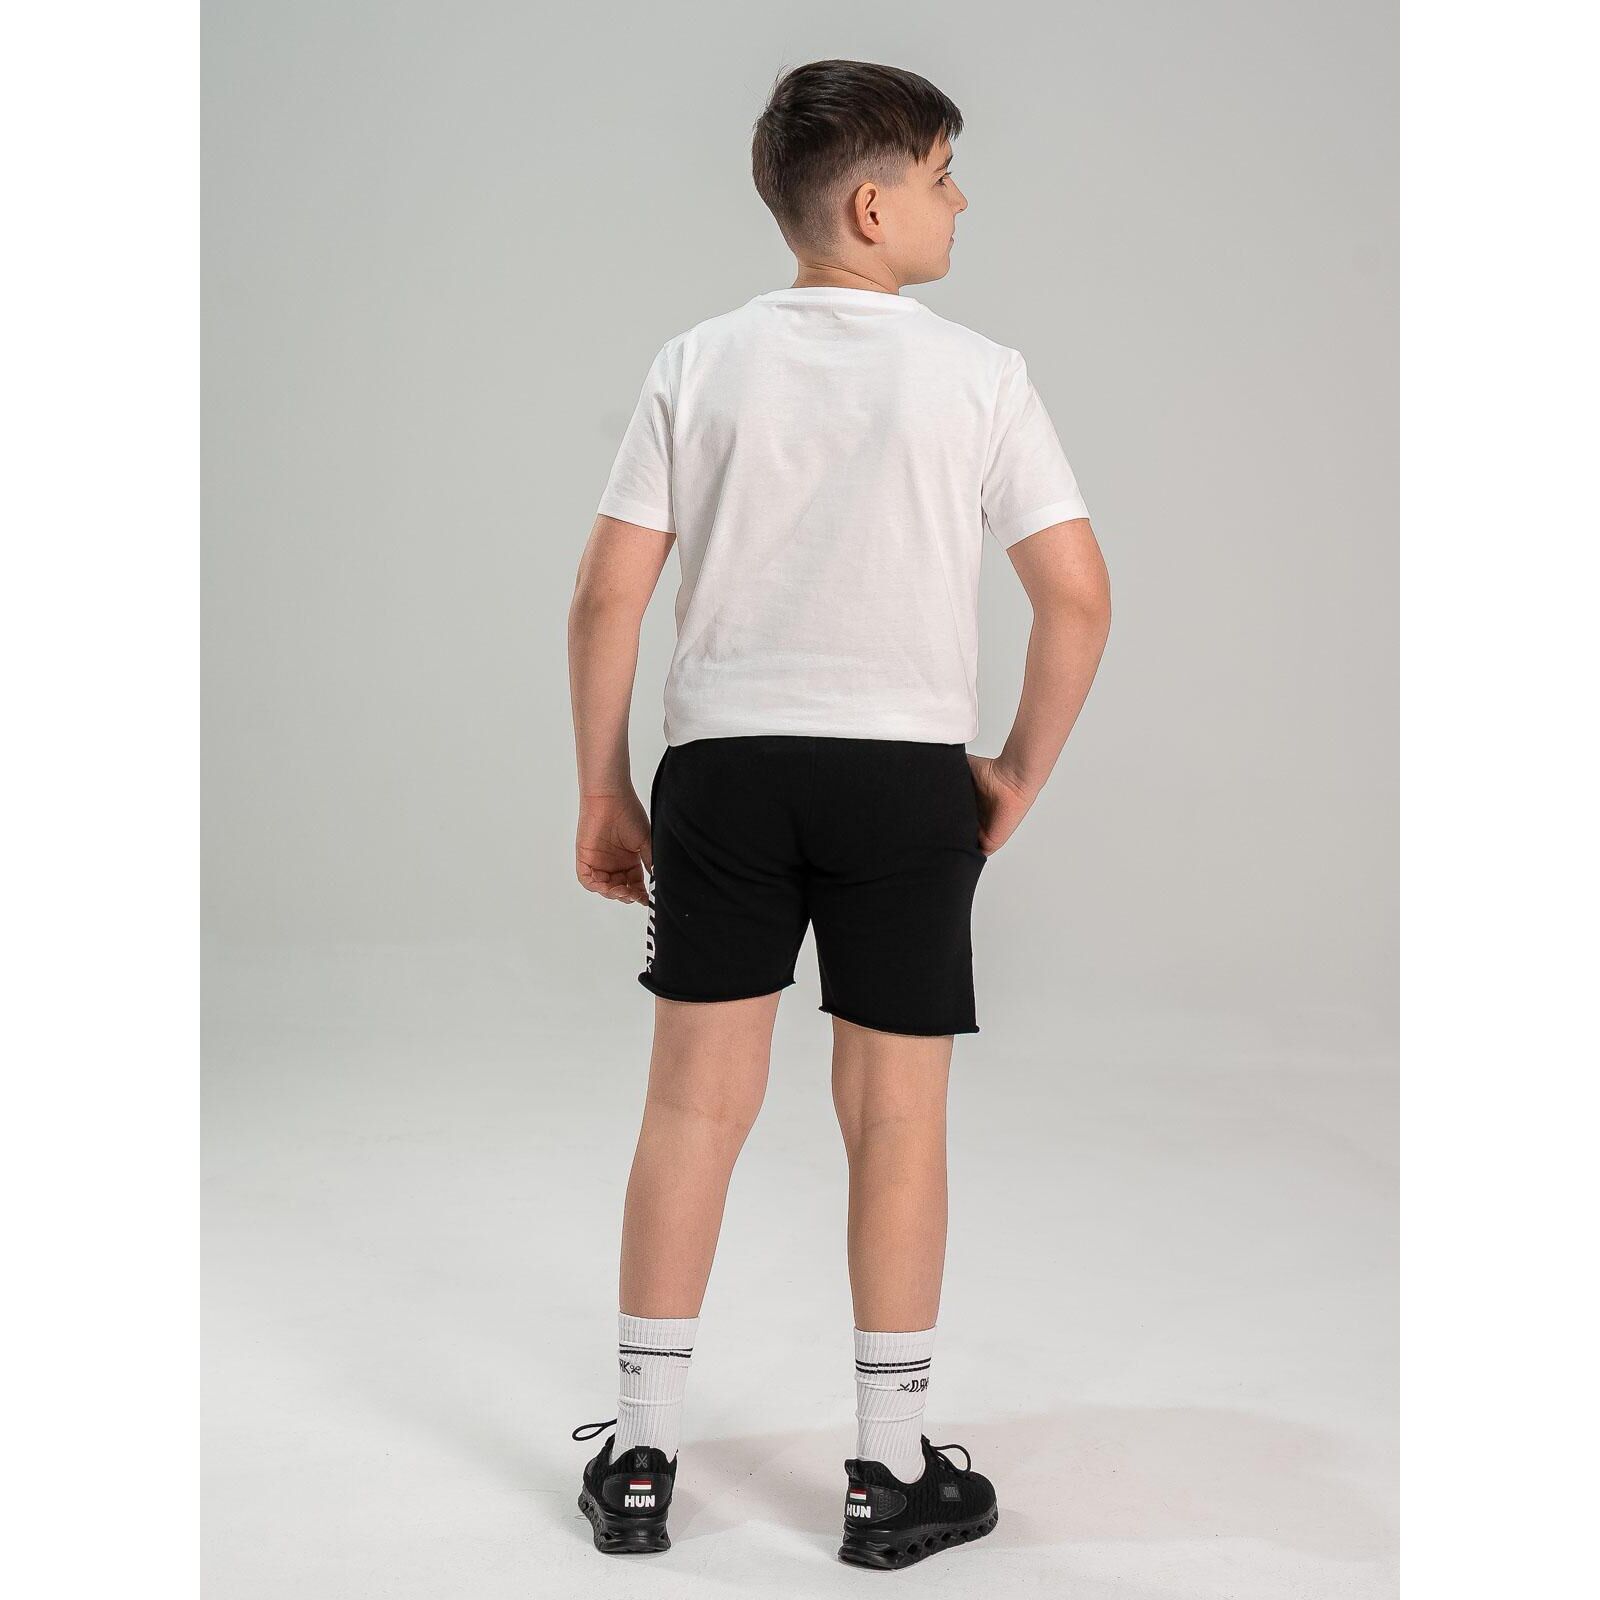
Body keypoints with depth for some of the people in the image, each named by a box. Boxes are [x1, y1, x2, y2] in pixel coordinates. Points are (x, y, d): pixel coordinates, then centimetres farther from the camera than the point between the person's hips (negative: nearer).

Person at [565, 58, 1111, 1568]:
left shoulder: (700, 363, 2)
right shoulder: (977, 374, -3)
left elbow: (606, 598, -1)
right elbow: (1077, 596, -6)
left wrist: (604, 789, 8)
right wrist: (1020, 774, 6)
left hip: (723, 767, 2)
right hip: (908, 771, -2)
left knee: (695, 1107, 9)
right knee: (895, 1123, 7)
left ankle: (640, 1459, 17)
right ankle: (892, 1473, 17)